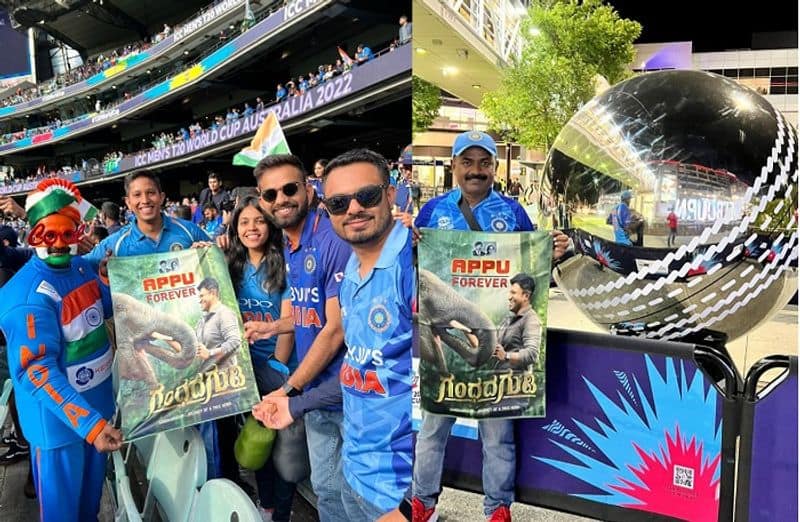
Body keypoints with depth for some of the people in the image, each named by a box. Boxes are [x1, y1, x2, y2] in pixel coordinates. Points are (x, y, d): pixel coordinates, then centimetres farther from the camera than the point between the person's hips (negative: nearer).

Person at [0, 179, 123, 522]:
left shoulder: (81, 267, 0)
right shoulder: (28, 294, -25)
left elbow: (111, 308, 18)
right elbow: (36, 371, -30)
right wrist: (88, 422, -37)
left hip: (97, 401, 7)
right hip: (57, 416, -7)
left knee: (92, 488, 26)